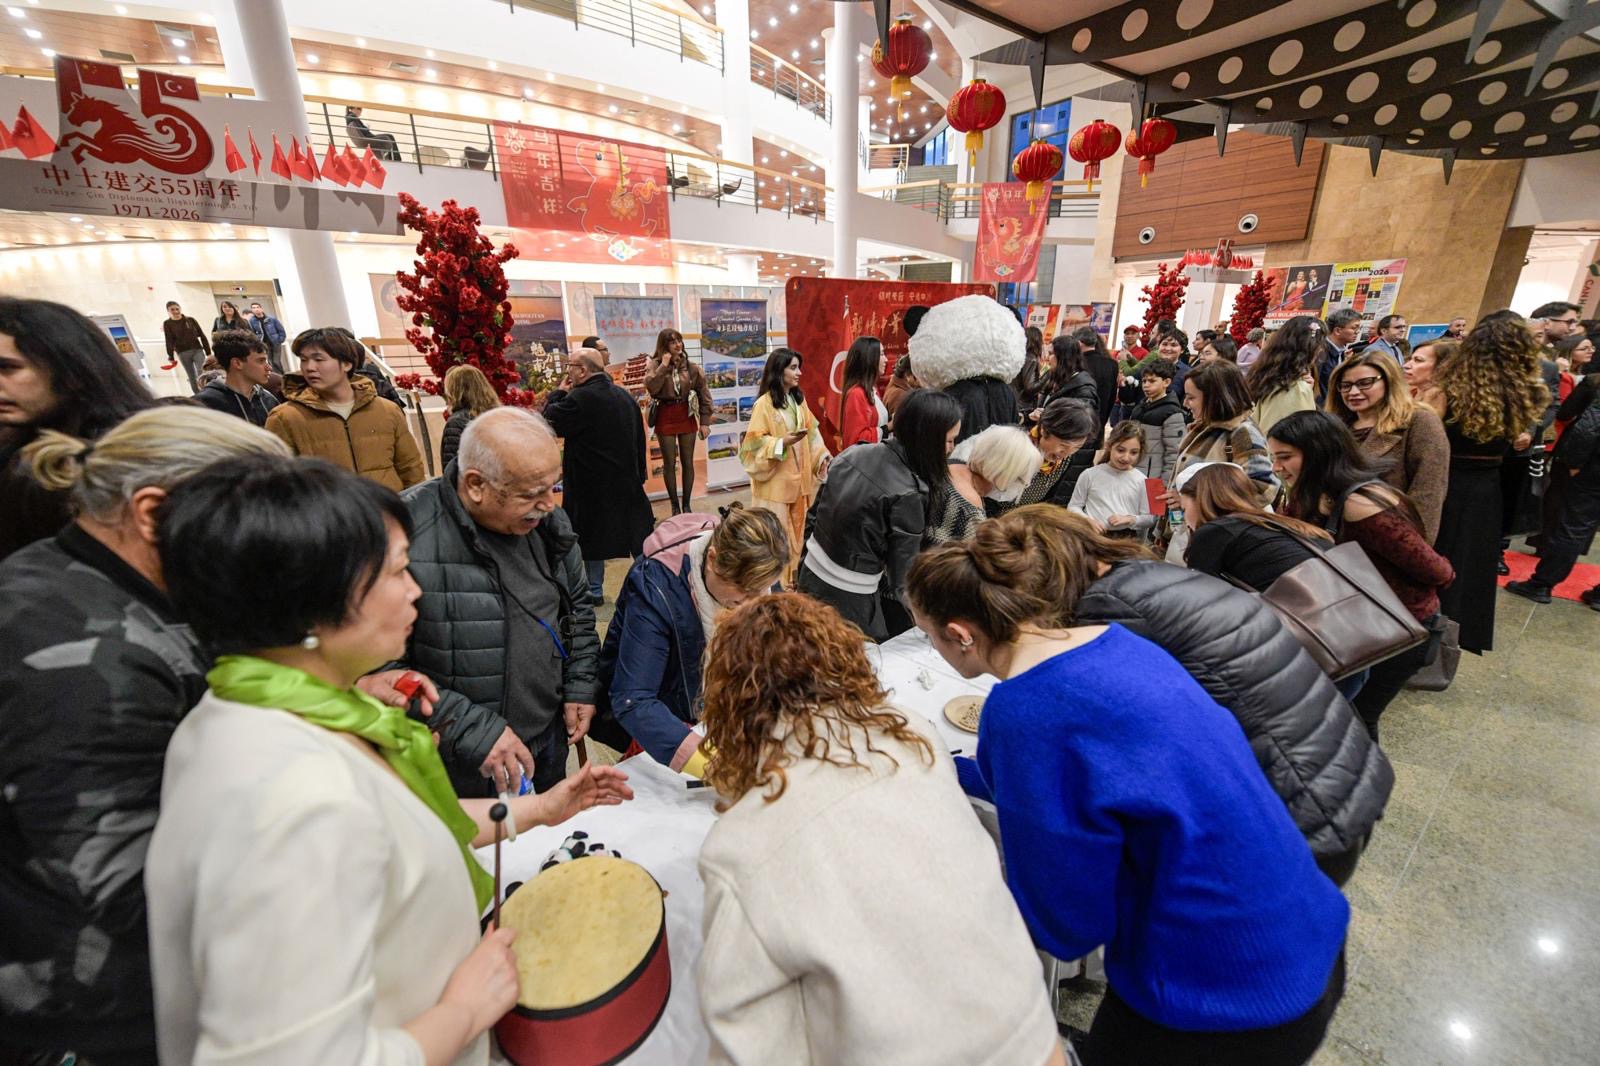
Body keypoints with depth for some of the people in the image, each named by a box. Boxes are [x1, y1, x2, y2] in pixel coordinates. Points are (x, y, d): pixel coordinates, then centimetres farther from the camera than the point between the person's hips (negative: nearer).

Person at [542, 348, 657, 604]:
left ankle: (594, 590, 18)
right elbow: (640, 437, 13)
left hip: (593, 484, -6)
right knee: (638, 535, 12)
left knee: (591, 535, 8)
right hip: (628, 481, 6)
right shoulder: (625, 395, 8)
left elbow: (549, 422, -8)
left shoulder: (579, 399, -16)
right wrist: (640, 472, 19)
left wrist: (559, 392, 4)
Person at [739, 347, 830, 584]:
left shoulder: (799, 400, 7)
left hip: (797, 477, 7)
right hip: (775, 480, -7)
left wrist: (822, 455, -1)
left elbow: (812, 433, 12)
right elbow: (755, 443, -14)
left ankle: (791, 577, 29)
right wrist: (782, 443, -25)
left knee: (796, 529, 15)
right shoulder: (764, 404, -13)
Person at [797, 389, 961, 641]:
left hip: (810, 579, 7)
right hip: (849, 602, -7)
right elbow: (902, 581, -16)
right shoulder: (907, 495, -22)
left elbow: (813, 516, 7)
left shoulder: (853, 453, -2)